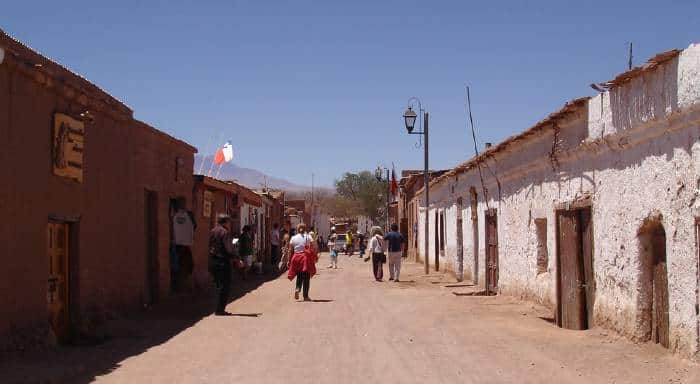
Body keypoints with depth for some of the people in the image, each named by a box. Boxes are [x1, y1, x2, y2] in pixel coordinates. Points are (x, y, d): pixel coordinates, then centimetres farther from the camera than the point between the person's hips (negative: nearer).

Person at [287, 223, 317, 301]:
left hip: (296, 257, 2)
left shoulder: (293, 238, 4)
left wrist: (289, 261, 8)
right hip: (306, 258, -2)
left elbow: (290, 250, 3)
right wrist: (316, 257, 1)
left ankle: (297, 289, -8)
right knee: (306, 277, 4)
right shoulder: (308, 237, 0)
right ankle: (305, 296, 3)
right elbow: (313, 248, -8)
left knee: (299, 276, 18)